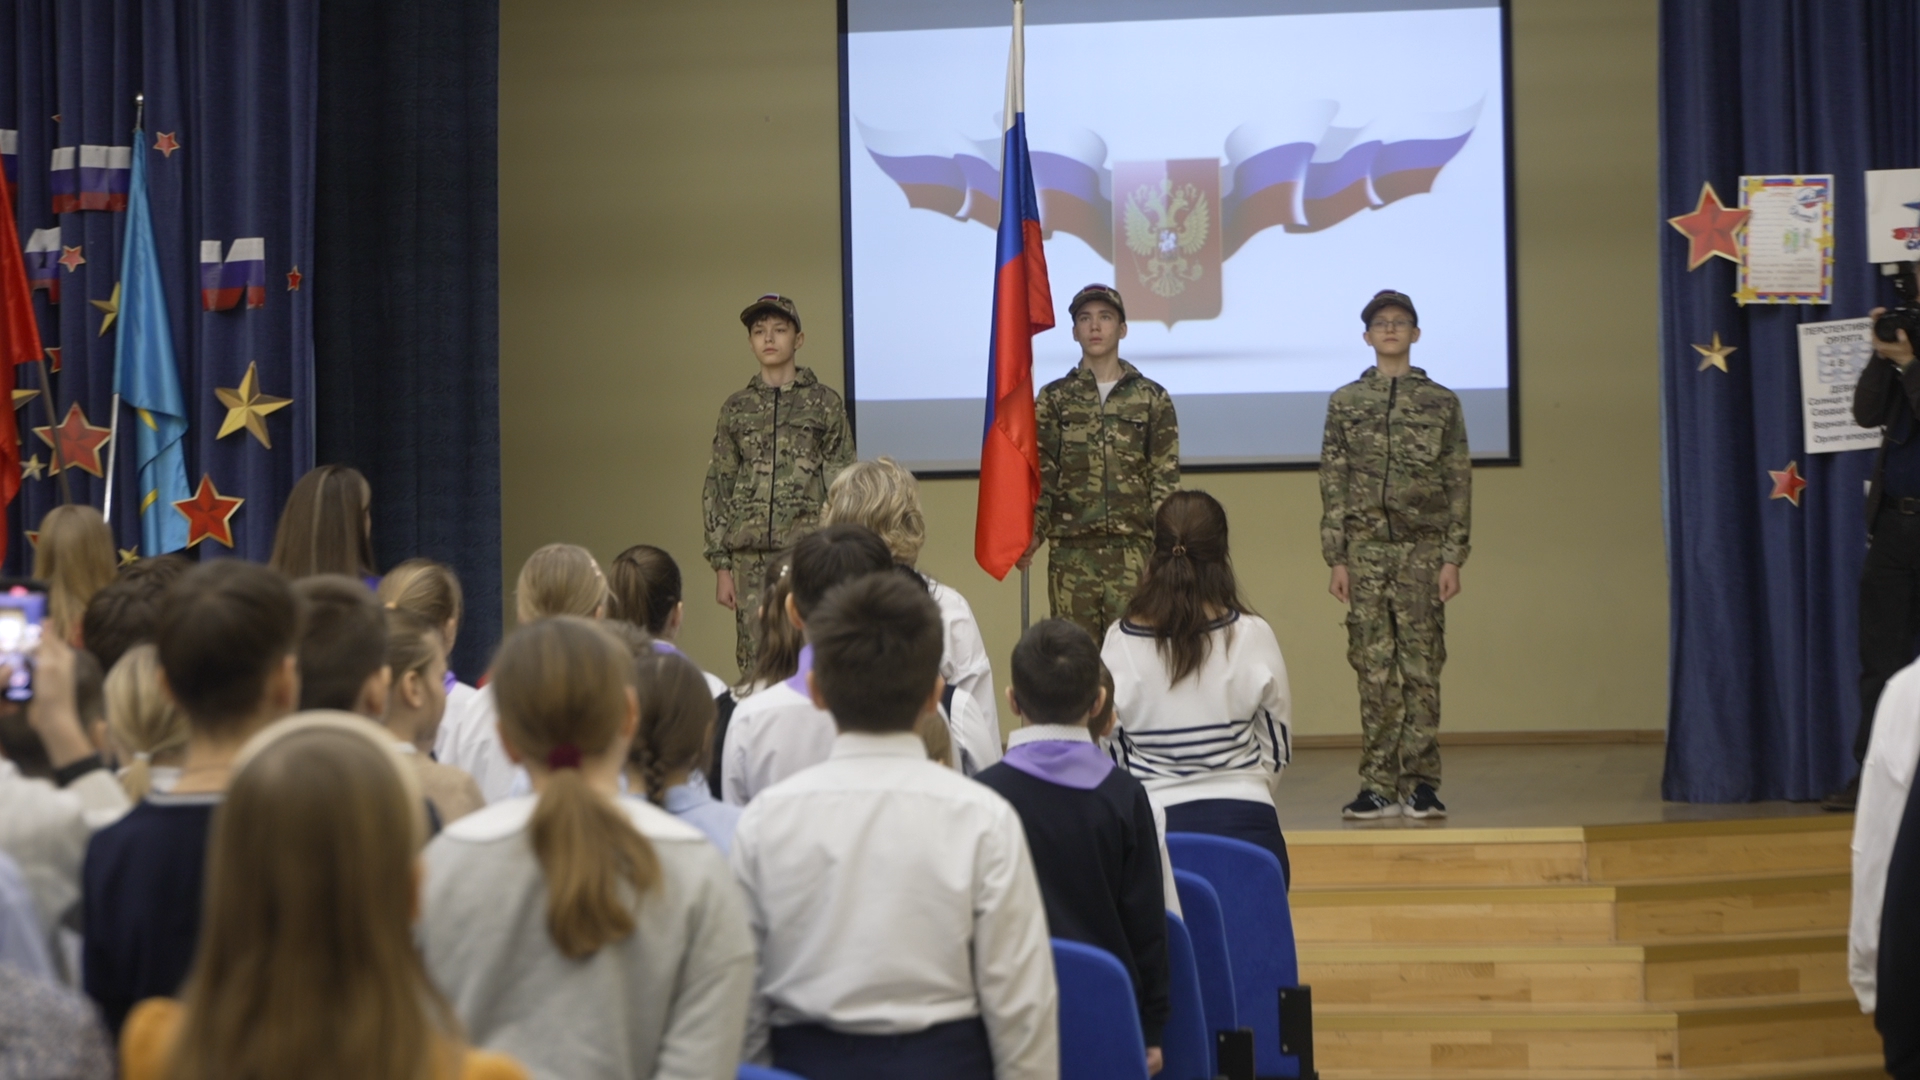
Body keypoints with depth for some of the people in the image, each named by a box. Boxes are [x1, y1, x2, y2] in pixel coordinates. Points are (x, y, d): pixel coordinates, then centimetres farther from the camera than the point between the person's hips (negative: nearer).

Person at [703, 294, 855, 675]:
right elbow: (717, 487, 12)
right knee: (754, 664, 1)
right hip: (751, 555, 2)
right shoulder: (737, 409, 11)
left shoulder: (824, 403, 5)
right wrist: (721, 565, 5)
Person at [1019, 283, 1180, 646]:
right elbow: (1040, 476, 7)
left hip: (1133, 550, -1)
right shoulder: (1054, 399, 10)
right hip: (1071, 552, 1)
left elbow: (1165, 480, 5)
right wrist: (1032, 534, -8)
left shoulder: (1152, 399, 8)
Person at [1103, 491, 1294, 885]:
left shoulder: (1120, 643, -1)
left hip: (1154, 821, 0)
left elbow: (1108, 751, 8)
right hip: (1244, 819, 0)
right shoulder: (1252, 637, -2)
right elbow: (1278, 749, 8)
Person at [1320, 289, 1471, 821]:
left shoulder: (1441, 403, 6)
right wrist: (1337, 559, 1)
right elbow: (1333, 485, 8)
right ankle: (1379, 786, 3)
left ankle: (1421, 783, 2)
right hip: (1365, 549, 1)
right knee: (1374, 670, 0)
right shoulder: (1345, 403, 10)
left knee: (1421, 667, -2)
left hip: (1422, 549, -1)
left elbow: (1459, 485, 4)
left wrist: (1452, 558, -3)